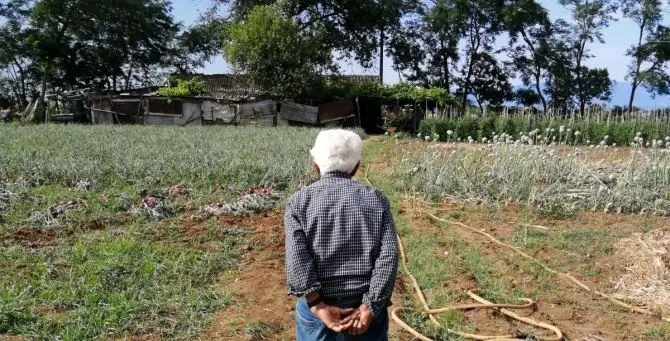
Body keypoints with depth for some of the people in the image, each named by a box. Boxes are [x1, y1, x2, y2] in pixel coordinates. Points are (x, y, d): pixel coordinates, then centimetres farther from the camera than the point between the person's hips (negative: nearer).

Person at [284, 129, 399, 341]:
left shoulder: (299, 202, -1)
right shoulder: (376, 200, 1)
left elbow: (296, 258, -15)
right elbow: (388, 256, -10)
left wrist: (318, 306, -15)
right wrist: (370, 307, -11)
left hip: (316, 307, 0)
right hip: (365, 307, 1)